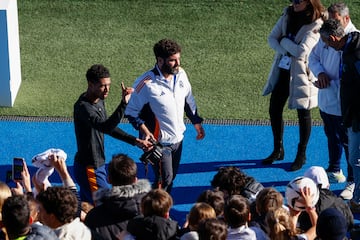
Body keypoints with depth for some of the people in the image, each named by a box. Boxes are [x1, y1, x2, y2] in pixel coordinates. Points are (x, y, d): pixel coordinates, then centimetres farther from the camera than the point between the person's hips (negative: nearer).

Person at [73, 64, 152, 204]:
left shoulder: (99, 101, 6)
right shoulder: (83, 107, -24)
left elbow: (109, 128, 20)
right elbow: (105, 127, -40)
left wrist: (135, 141, 14)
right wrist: (124, 103, -46)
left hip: (98, 165, 9)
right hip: (89, 169, -9)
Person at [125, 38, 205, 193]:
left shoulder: (181, 74, -2)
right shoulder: (146, 83, -22)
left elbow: (189, 101, 14)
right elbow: (131, 111, -13)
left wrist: (197, 123, 18)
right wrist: (144, 131, -25)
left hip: (178, 138, 7)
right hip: (159, 141, -7)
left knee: (171, 177, 16)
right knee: (164, 179, -9)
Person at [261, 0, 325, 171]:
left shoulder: (316, 25, -18)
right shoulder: (287, 16, 2)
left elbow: (301, 51, -25)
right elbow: (272, 38, -1)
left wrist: (284, 40, -13)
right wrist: (286, 51, -16)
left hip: (302, 73, -6)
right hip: (282, 70, 6)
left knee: (303, 114, 6)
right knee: (274, 110, 12)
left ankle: (301, 155, 21)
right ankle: (278, 150, 30)